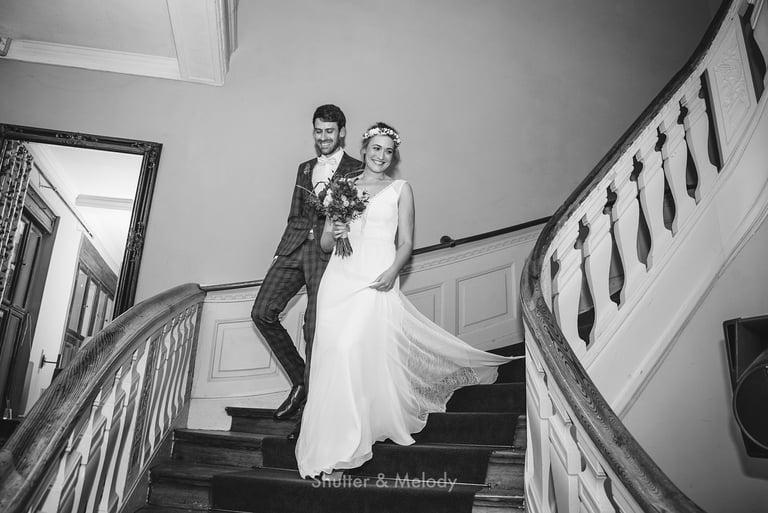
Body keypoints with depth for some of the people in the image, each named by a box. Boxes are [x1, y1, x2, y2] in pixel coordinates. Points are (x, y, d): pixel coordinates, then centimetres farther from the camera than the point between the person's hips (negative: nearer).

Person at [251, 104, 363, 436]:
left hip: (328, 253, -5)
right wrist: (285, 250, 12)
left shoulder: (358, 171, 6)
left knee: (315, 331, -6)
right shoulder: (304, 169, 23)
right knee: (262, 312, -6)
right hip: (295, 247, 6)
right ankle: (299, 380, 13)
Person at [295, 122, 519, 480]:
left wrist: (392, 272, -13)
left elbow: (406, 243, 5)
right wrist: (333, 233, -7)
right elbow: (324, 244, 16)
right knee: (335, 354, -3)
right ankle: (333, 447, 10)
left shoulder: (401, 189, 11)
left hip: (377, 279, -3)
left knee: (367, 352, -14)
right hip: (340, 277, 3)